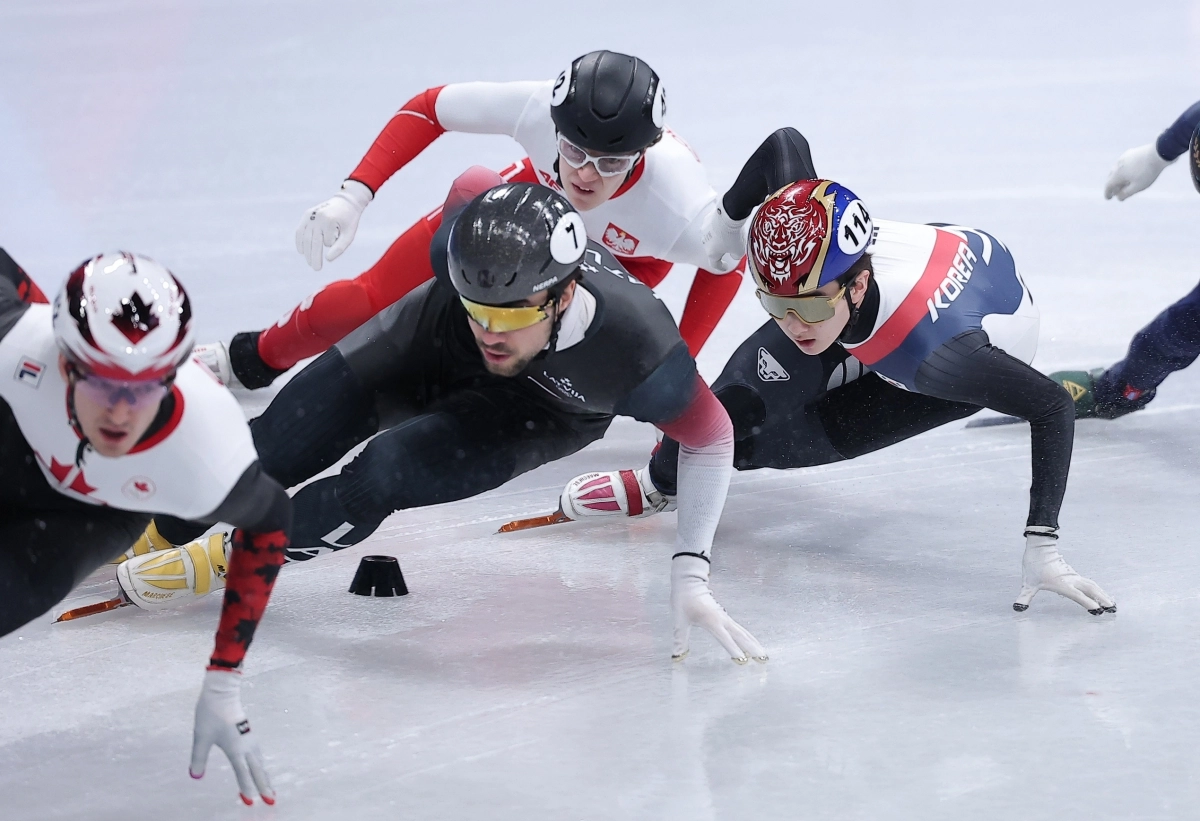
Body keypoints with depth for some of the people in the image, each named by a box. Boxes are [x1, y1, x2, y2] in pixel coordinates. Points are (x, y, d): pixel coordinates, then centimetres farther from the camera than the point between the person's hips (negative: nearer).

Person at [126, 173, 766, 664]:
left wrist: (689, 573, -32)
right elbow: (470, 183, -14)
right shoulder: (471, 231, -40)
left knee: (386, 474, -24)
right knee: (281, 441, 0)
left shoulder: (639, 353, -45)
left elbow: (711, 440, -27)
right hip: (436, 341, 3)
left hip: (541, 408, -2)